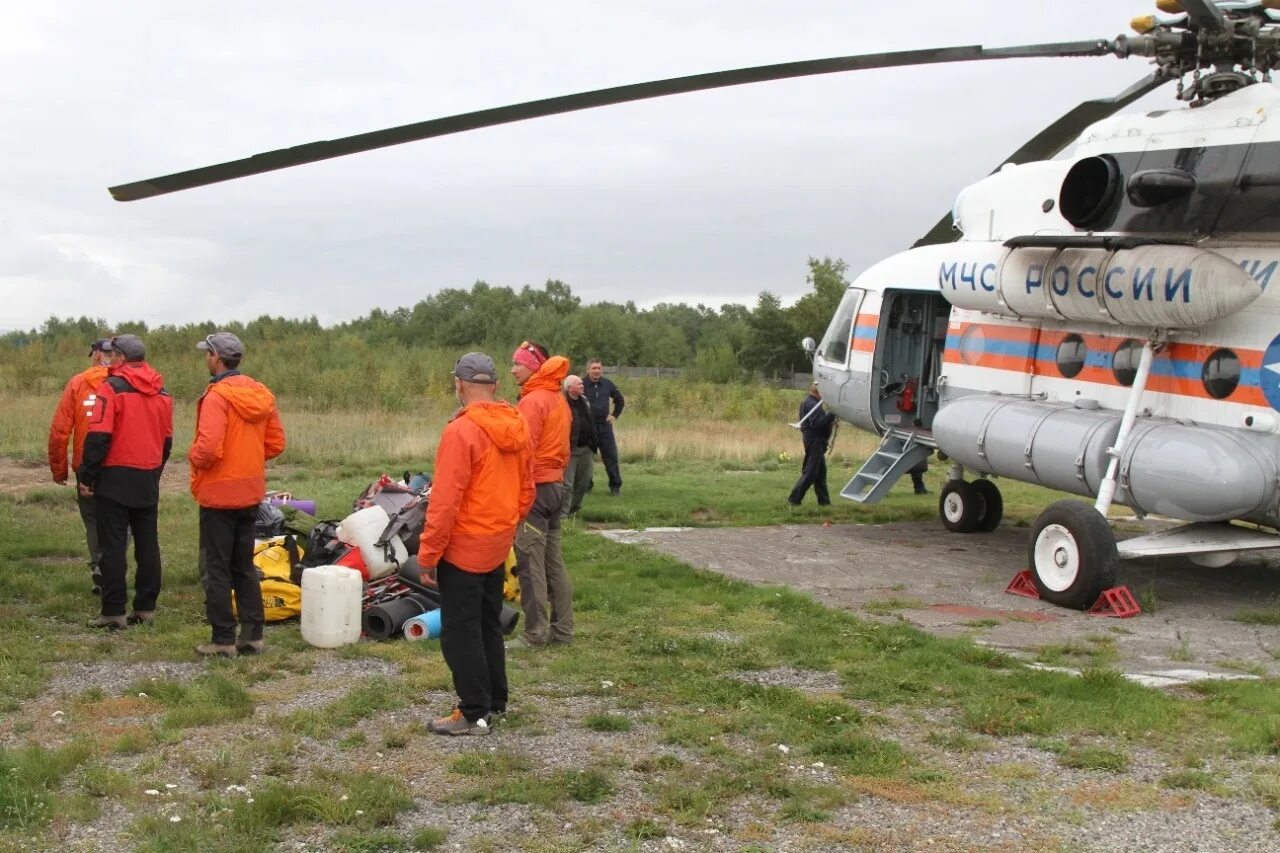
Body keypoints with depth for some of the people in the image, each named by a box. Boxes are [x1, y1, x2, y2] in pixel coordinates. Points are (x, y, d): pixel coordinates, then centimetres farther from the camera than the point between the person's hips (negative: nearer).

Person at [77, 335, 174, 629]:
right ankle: (146, 608, 13)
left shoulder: (112, 387, -12)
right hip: (148, 480, 6)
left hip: (115, 478, -6)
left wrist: (86, 476, -9)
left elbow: (99, 436, -16)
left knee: (112, 546, -2)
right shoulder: (161, 392, 9)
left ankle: (114, 611, -2)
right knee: (147, 545, 10)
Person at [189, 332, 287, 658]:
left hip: (219, 494, -7)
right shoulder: (261, 394, 5)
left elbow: (208, 449, -26)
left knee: (216, 570, 2)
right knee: (245, 566, 16)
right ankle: (252, 635, 17)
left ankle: (223, 640, 4)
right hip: (251, 493, 7)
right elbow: (276, 443, 8)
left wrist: (193, 456, -6)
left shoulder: (217, 396, -18)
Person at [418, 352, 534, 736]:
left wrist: (428, 552, -14)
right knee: (488, 625, 19)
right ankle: (495, 702, 28)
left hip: (463, 547, -8)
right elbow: (527, 491, 10)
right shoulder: (518, 427, 2)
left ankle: (474, 714, 4)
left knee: (460, 632, 1)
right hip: (498, 546, 8)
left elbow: (445, 500, -22)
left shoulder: (461, 431, -21)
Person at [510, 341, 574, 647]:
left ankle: (536, 632, -1)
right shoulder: (558, 399, 13)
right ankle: (562, 628, 17)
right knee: (553, 561, 13)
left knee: (529, 563, -4)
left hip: (533, 487, -9)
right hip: (555, 484, 9)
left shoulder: (532, 401, -15)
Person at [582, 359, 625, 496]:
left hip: (604, 425, 3)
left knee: (611, 456, 2)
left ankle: (615, 486, 7)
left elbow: (620, 400, 21)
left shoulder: (608, 384, 5)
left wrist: (615, 415, 12)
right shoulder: (582, 385, -9)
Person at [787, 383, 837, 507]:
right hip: (814, 441, -11)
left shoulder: (811, 403, 18)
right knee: (810, 472, -7)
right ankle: (794, 498, -5)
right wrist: (831, 415, -23)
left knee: (821, 471, 14)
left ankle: (824, 500, 19)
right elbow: (816, 423, -25)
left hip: (818, 442, 11)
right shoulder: (811, 404, -17)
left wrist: (830, 422, 7)